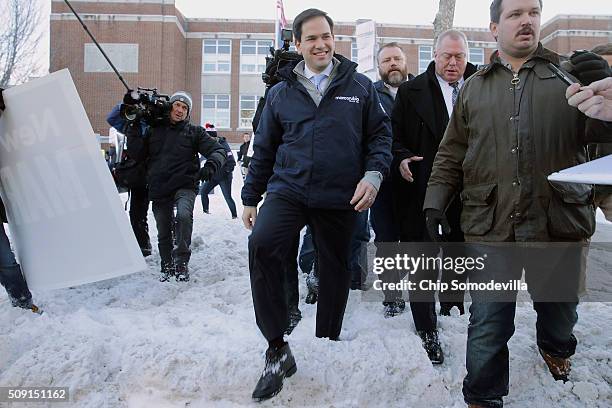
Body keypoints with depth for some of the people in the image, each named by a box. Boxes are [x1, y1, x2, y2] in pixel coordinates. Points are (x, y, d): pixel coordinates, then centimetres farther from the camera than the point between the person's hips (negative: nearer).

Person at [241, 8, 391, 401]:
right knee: (262, 244, -27)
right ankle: (278, 348, -15)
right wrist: (251, 197, 16)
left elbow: (380, 134, 7)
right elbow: (265, 148, 14)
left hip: (340, 199, 0)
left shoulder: (360, 87, 6)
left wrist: (373, 174, -11)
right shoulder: (281, 93, 10)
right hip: (288, 189, 0)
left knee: (335, 271, 8)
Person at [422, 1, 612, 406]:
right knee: (488, 326, 5)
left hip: (558, 223, 1)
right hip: (491, 228, 0)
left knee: (559, 309, 22)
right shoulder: (474, 88, 9)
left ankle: (556, 348, 55)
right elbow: (451, 154, 11)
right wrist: (436, 202, 2)